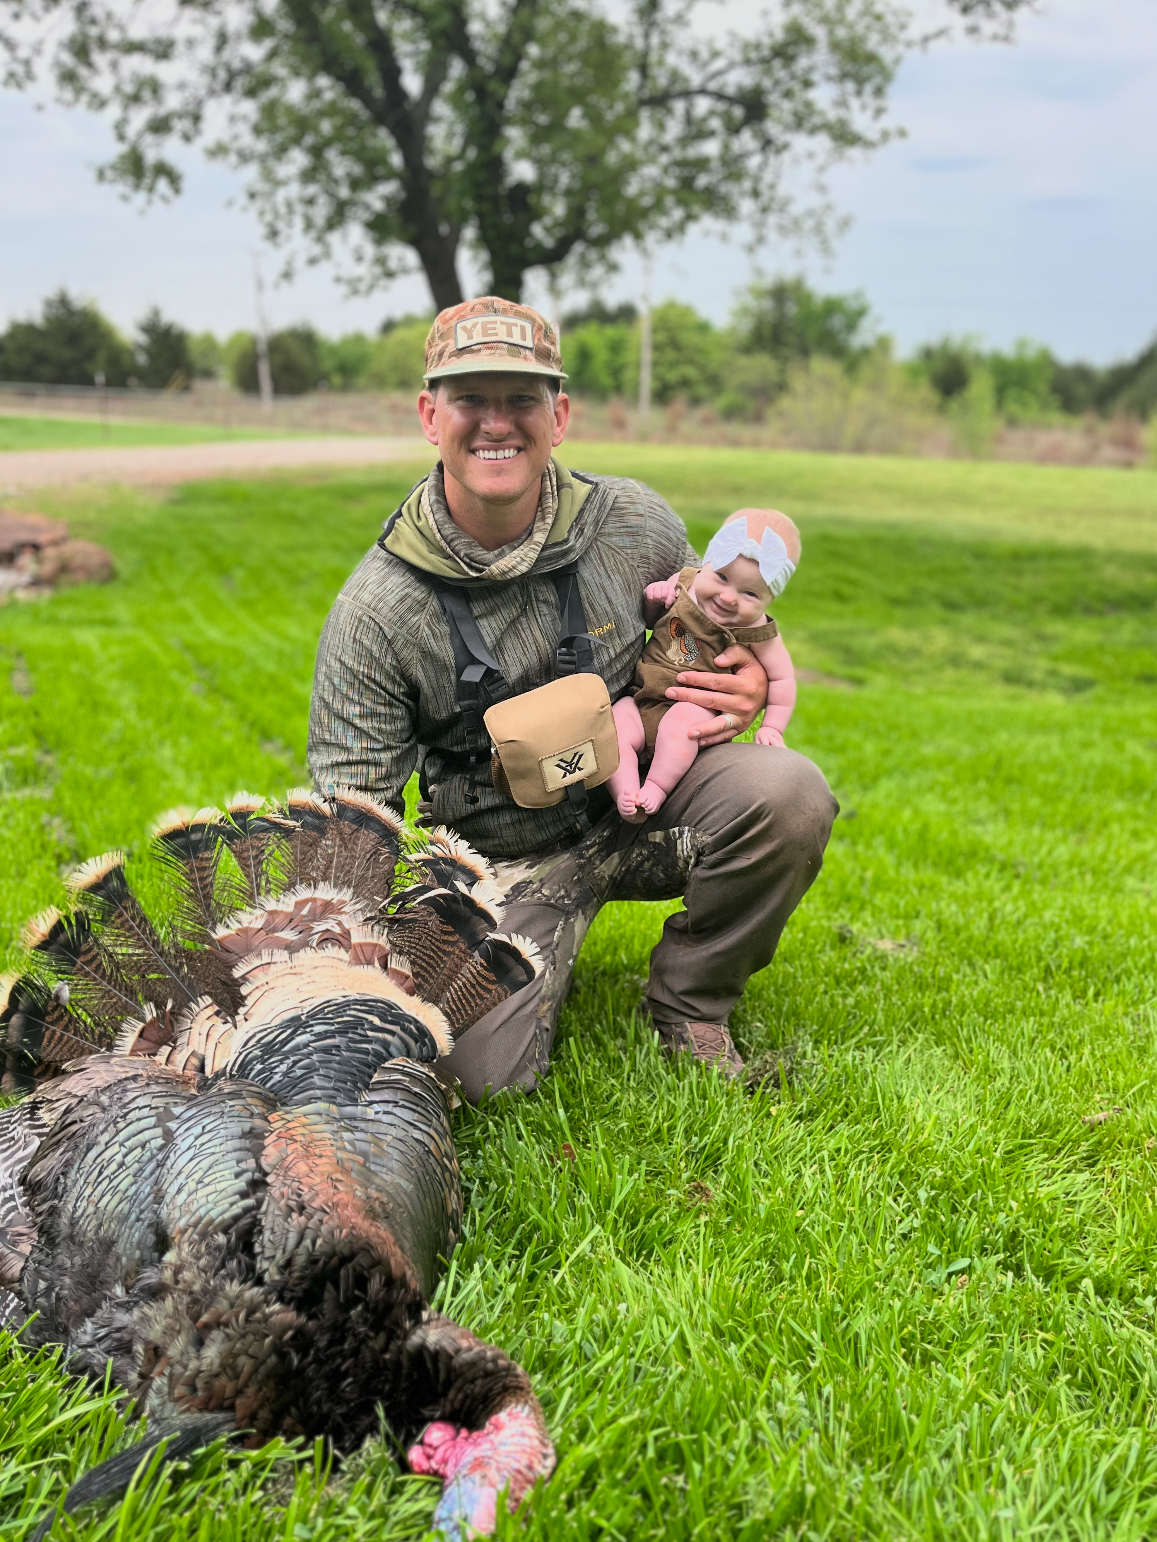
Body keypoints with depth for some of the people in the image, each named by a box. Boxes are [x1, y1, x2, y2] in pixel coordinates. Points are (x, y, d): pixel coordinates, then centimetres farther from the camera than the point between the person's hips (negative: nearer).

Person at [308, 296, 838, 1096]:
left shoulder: (634, 522, -8)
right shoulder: (375, 611, -15)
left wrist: (752, 682, -12)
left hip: (645, 801, 2)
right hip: (508, 861, -1)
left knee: (788, 791, -28)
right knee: (477, 1074, -20)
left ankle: (689, 1010, -2)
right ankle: (535, 959, 18)